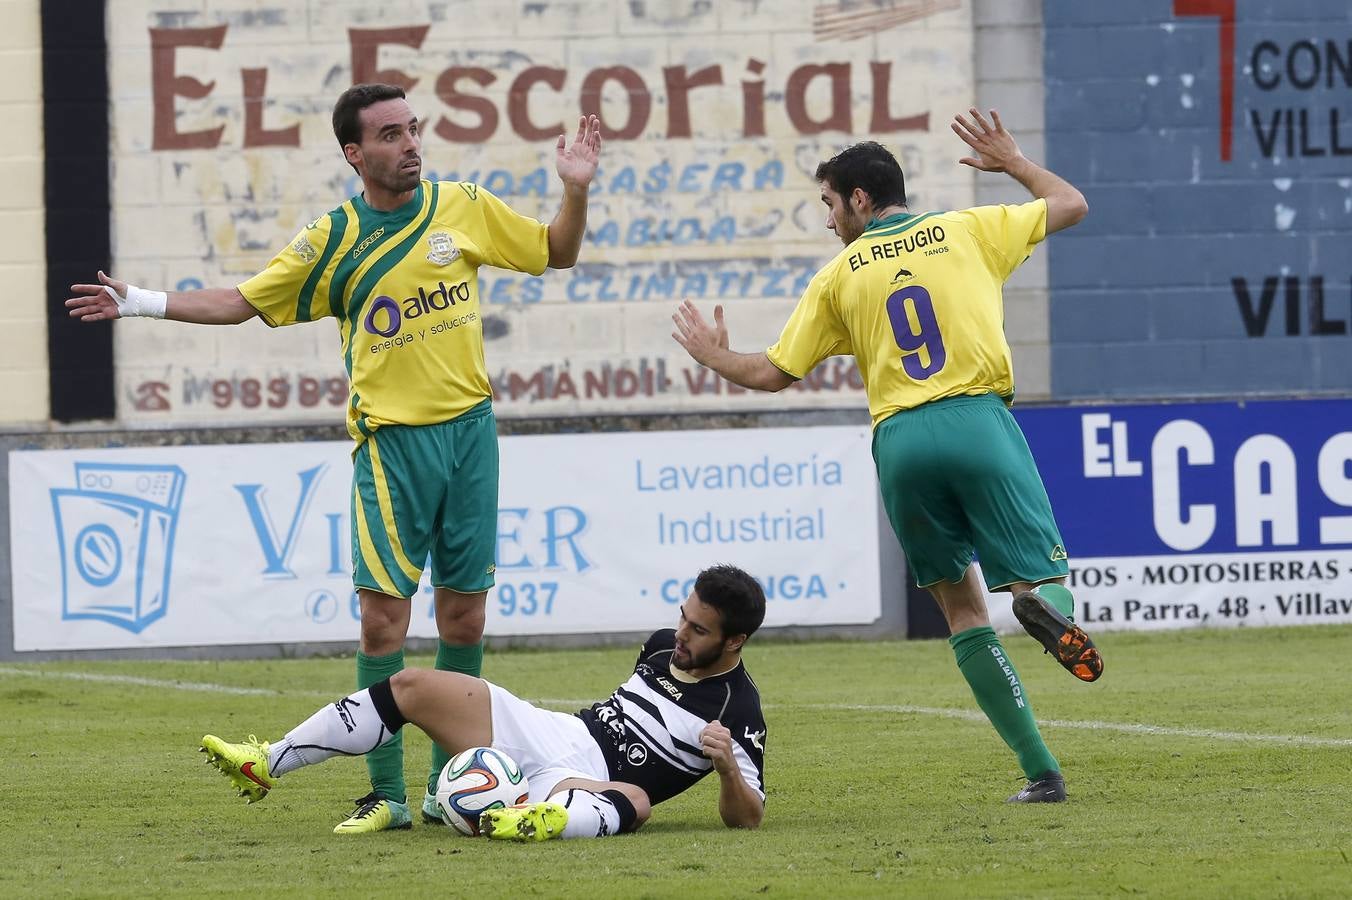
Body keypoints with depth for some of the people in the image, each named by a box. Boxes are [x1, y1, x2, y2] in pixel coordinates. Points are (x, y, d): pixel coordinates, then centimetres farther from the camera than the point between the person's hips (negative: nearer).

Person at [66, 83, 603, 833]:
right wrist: (141, 303, -3)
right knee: (383, 610, -10)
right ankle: (386, 794, -4)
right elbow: (240, 303, 5)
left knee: (463, 607, 5)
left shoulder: (462, 208, 4)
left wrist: (576, 190, -2)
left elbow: (556, 253, 14)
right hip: (391, 439, -2)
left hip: (469, 428, 2)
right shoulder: (333, 241, -1)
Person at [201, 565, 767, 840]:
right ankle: (265, 765, -1)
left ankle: (544, 822, -75)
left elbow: (747, 817, -12)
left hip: (588, 785, -7)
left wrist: (727, 765, -34)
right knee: (411, 688, -1)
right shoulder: (663, 647, 12)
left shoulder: (737, 711, -9)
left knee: (635, 800, -44)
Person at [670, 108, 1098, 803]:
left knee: (961, 606, 10)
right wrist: (1011, 162, 40)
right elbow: (1071, 205, 23)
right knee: (1044, 573, 2)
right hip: (977, 418, -1)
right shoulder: (964, 230, 12)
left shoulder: (838, 276, 11)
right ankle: (1044, 605, -41)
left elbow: (773, 373, 15)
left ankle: (1040, 771, 0)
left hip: (899, 440, 1)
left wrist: (714, 359, 35)